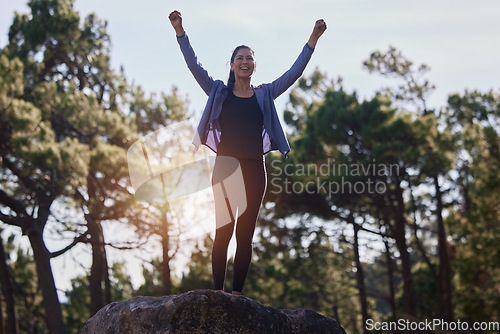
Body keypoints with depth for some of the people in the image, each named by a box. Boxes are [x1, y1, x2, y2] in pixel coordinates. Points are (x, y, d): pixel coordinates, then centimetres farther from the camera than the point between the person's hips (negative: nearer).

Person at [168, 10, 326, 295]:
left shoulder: (265, 94, 14)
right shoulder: (219, 92, 11)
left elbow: (295, 73, 9)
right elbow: (194, 65, 4)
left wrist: (313, 40, 3)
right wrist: (180, 31, -6)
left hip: (254, 168, 2)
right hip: (225, 164, -2)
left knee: (245, 233, 2)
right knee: (224, 229, -8)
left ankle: (237, 293, 4)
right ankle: (218, 291, -6)